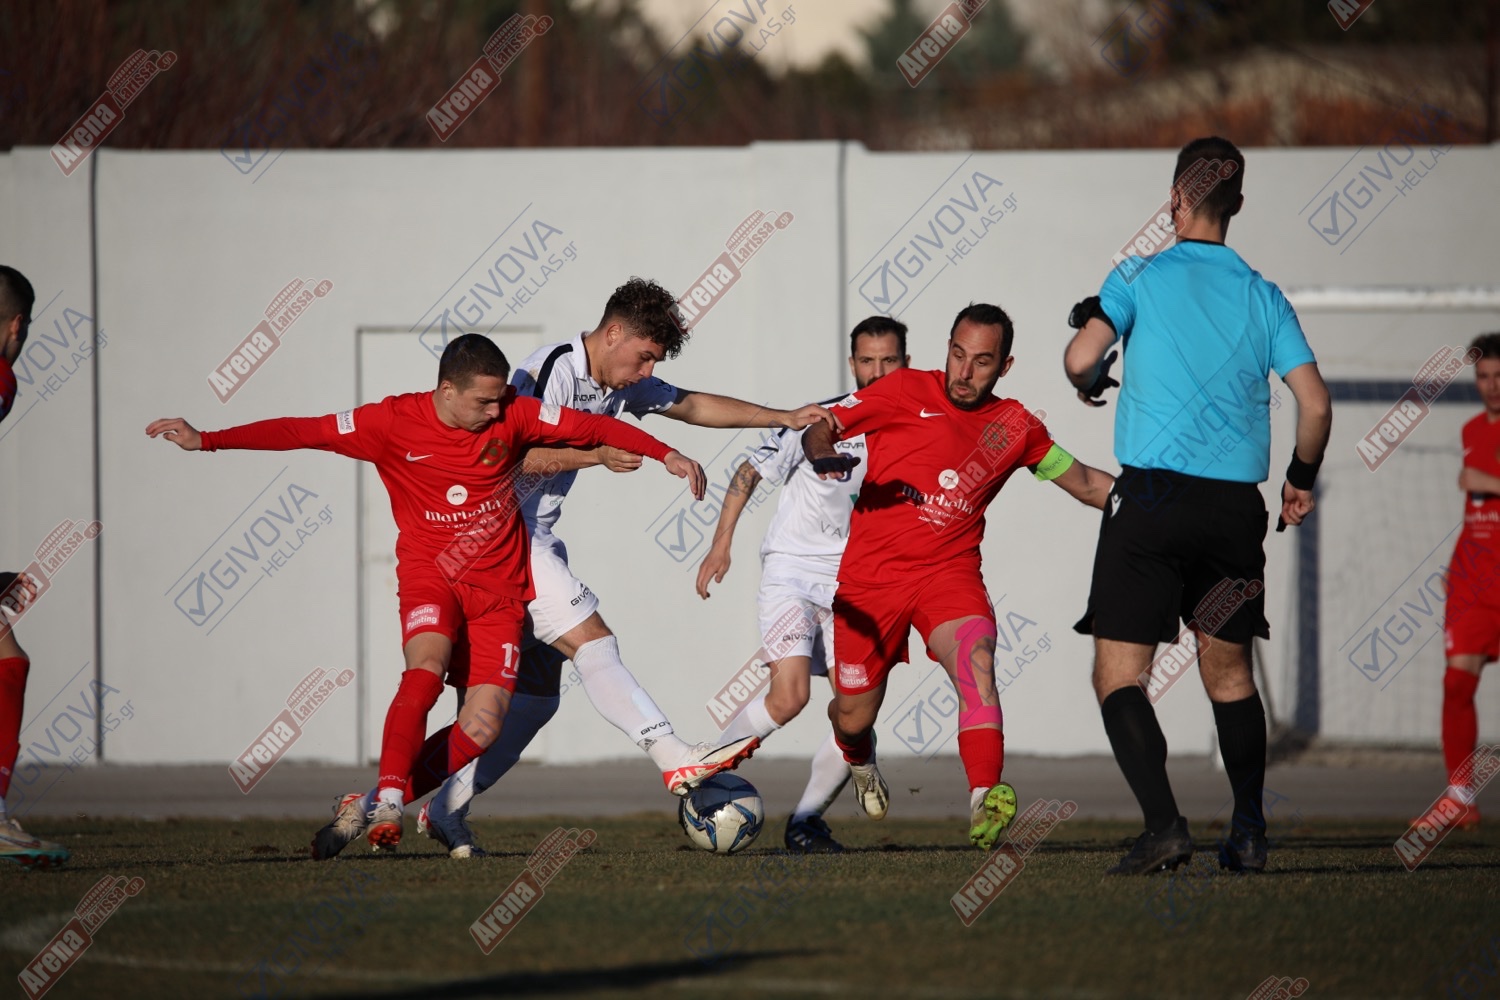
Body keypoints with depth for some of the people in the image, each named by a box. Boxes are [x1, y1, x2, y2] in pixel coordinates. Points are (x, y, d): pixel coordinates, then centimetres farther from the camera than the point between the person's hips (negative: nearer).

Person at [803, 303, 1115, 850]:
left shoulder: (1016, 426, 6)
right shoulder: (906, 392, -3)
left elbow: (1084, 483, 17)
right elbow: (818, 427, -5)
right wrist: (824, 456, -28)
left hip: (950, 573, 1)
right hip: (870, 574, -1)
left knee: (976, 660, -31)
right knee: (854, 716, 7)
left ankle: (983, 803, -43)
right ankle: (861, 763, 47)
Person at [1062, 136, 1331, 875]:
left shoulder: (1141, 277, 0)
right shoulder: (1263, 296, 8)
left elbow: (1081, 357, -13)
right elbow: (1315, 405, 3)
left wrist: (1088, 384, 11)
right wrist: (1302, 480, 20)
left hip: (1151, 500, -3)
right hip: (1235, 505, 4)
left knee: (1118, 675, -1)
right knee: (1229, 671, 17)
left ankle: (1163, 823, -17)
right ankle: (1249, 833, 10)